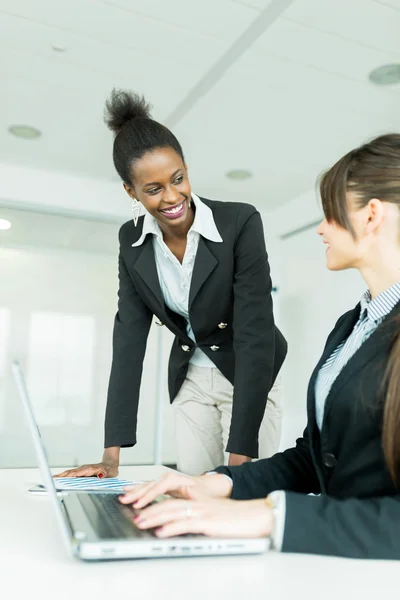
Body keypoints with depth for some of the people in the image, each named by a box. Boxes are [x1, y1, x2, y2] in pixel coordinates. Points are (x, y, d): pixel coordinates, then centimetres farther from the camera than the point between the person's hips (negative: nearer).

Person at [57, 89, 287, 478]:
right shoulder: (133, 240, -10)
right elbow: (129, 337, -11)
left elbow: (255, 333, -28)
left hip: (248, 377, -3)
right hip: (190, 379, 4)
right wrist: (112, 454, -16)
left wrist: (239, 458, -32)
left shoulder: (240, 223, -25)